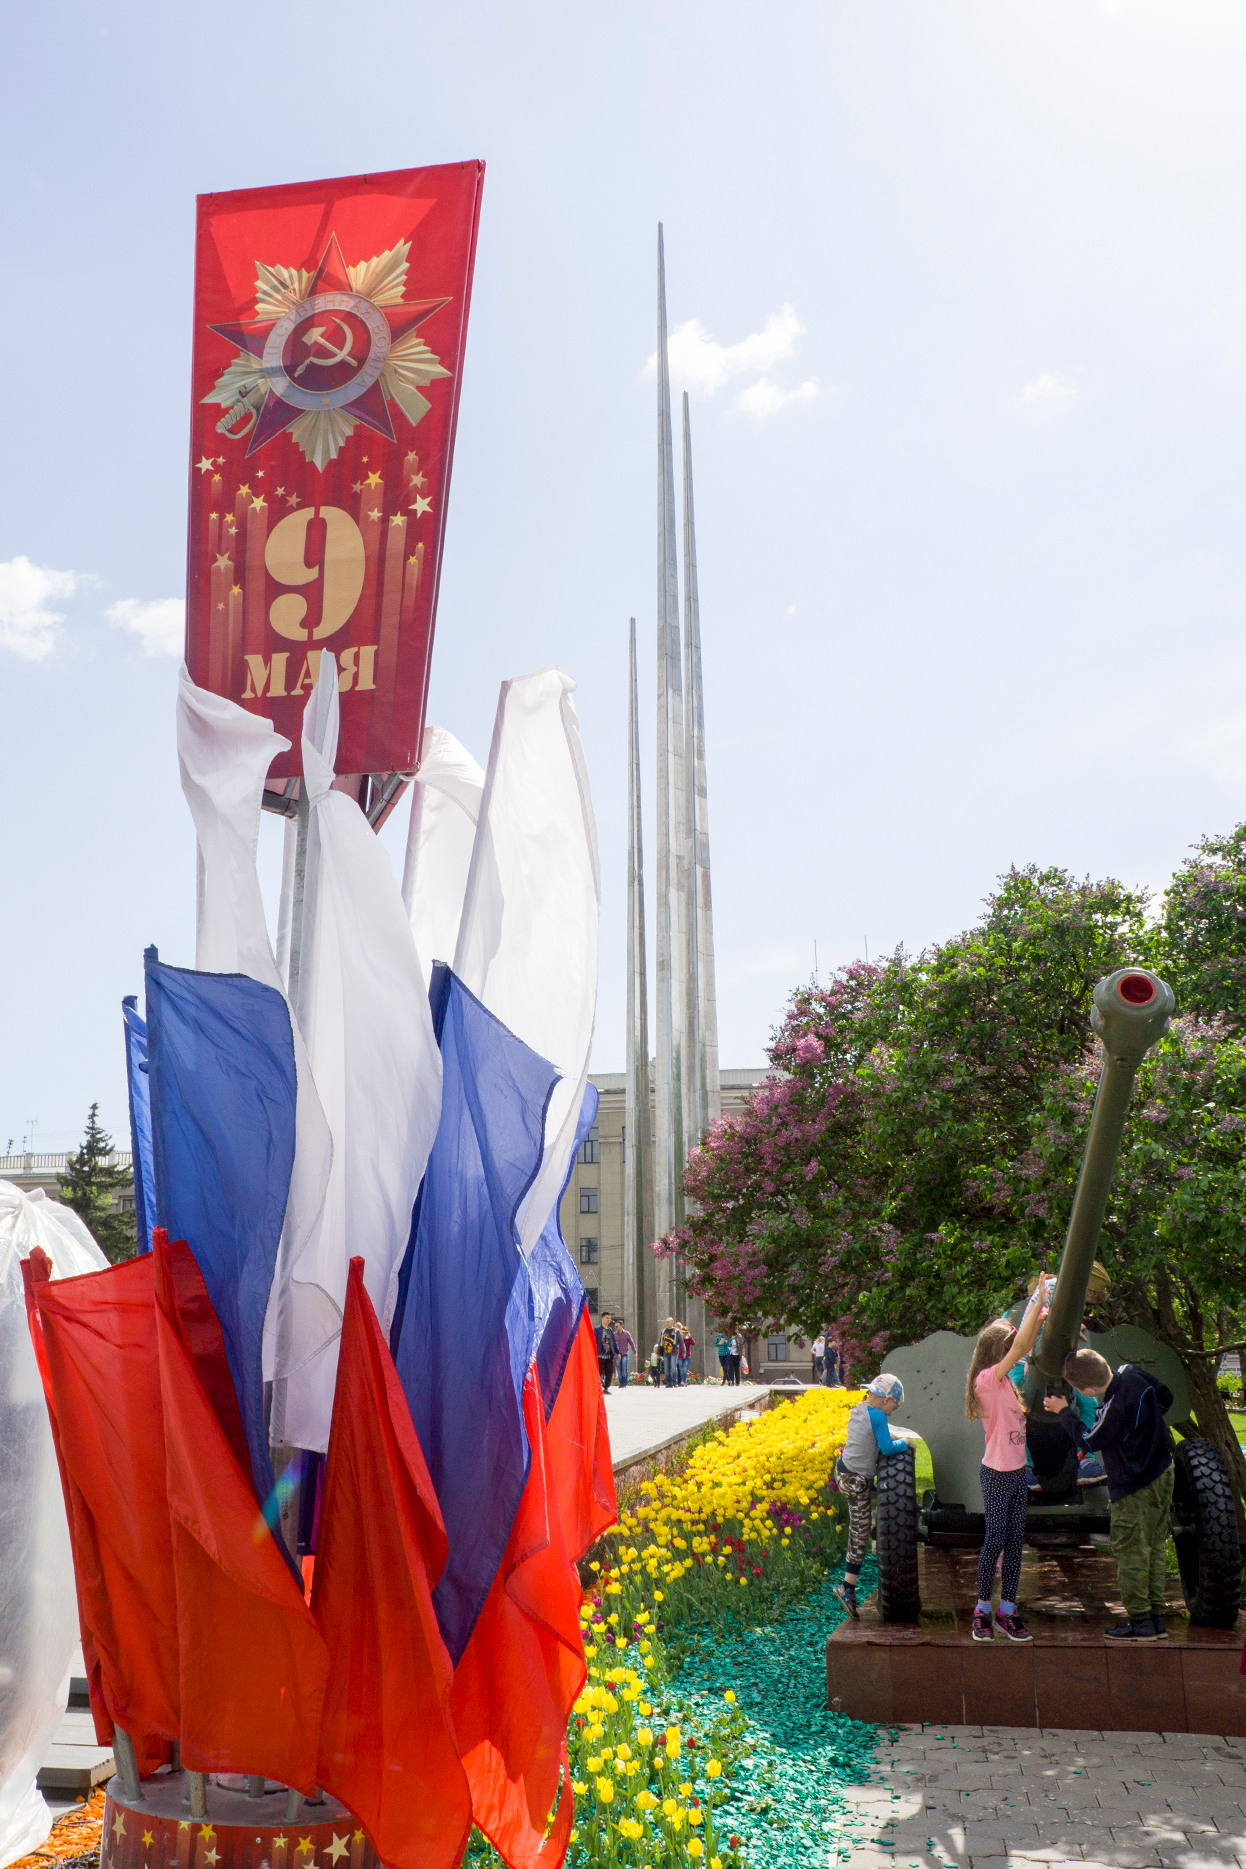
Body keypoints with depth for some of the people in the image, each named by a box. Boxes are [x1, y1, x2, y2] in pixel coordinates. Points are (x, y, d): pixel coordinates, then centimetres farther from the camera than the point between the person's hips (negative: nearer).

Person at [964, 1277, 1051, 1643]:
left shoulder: (1004, 1380, 9)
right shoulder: (987, 1380, -17)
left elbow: (1024, 1346, 18)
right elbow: (1021, 1346, -23)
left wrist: (1040, 1314, 5)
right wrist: (1037, 1301, -18)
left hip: (1018, 1472, 8)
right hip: (998, 1474, -8)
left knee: (1015, 1542, 9)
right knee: (995, 1542, 0)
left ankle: (1007, 1612, 16)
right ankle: (982, 1610, 12)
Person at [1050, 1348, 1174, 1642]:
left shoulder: (1115, 1407, -28)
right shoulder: (1132, 1372, -5)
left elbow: (1090, 1442, -12)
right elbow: (1165, 1397, 12)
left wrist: (1063, 1411, -2)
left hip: (1135, 1487, -9)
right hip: (1162, 1474, 9)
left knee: (1130, 1551, 1)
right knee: (1153, 1548, 15)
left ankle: (1140, 1620, 5)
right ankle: (1156, 1617, 20)